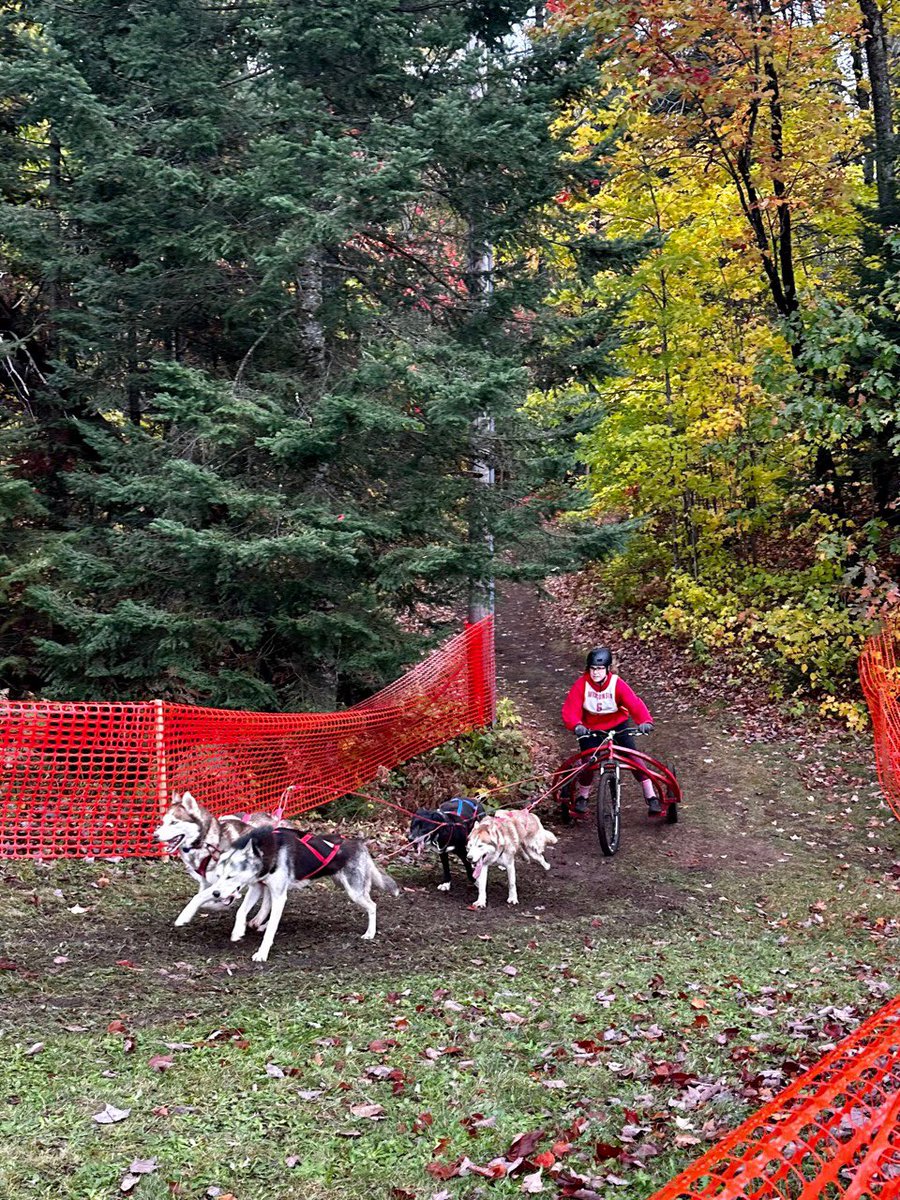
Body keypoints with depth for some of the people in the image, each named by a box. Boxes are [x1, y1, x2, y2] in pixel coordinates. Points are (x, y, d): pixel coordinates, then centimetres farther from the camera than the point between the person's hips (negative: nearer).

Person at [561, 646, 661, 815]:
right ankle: (581, 797, 20)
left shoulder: (617, 684, -21)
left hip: (617, 725, 0)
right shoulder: (581, 684, -20)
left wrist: (645, 721, -49)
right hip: (590, 728, 0)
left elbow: (635, 704, -29)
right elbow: (570, 709, -26)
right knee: (589, 764, -9)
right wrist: (576, 725, -47)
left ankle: (651, 797, -2)